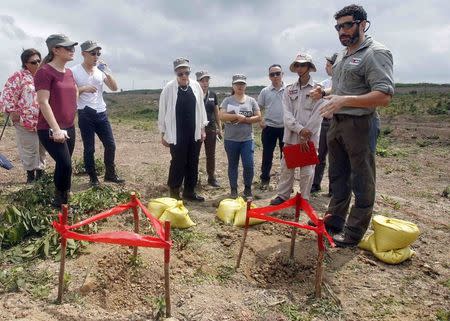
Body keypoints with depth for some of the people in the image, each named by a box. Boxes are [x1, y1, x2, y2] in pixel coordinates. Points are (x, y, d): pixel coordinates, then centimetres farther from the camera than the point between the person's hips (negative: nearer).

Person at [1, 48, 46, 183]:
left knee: (42, 149, 13)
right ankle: (30, 175, 16)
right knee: (29, 150, 2)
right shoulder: (19, 76, -7)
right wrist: (12, 111, -13)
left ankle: (40, 172, 27)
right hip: (26, 121, -5)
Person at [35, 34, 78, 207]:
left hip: (69, 128, 8)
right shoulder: (45, 72, -12)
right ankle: (61, 202, 4)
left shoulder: (69, 72, 12)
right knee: (65, 164, -13)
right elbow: (43, 102, -18)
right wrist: (56, 129, -23)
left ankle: (61, 199, 28)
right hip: (50, 130, -8)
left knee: (63, 165, 13)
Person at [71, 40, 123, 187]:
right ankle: (93, 178, 16)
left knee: (110, 145, 7)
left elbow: (114, 88, 3)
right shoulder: (74, 71, -6)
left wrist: (108, 73, -11)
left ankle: (110, 174, 22)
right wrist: (83, 88, -21)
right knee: (89, 149, 2)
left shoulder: (100, 70, 7)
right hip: (85, 115, -4)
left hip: (102, 114, 5)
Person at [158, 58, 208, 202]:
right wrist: (163, 133, -2)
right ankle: (174, 192, 17)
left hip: (194, 133, 4)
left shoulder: (196, 86, 3)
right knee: (178, 163, 1)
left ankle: (189, 191, 24)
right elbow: (163, 111, -3)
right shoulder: (169, 88, -7)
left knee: (193, 163, 10)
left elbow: (201, 107, 11)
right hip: (177, 134, -4)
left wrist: (202, 129, 9)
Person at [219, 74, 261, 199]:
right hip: (231, 139, 0)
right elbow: (222, 116, -11)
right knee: (233, 165, 10)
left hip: (247, 139, 0)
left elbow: (258, 117, -1)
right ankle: (233, 189, 22)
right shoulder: (227, 100, 1)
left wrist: (244, 119, -12)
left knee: (249, 165, -2)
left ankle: (247, 189, 17)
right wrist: (237, 116, -17)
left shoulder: (251, 101, 5)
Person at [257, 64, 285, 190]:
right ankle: (265, 179, 19)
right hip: (269, 128, 0)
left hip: (286, 127, 0)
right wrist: (260, 121, -6)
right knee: (267, 155, 6)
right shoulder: (265, 91, 3)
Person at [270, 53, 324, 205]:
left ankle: (304, 198, 17)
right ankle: (283, 195, 20)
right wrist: (300, 130, -16)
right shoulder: (289, 90, 9)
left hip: (309, 137, -3)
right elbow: (287, 114, -1)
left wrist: (305, 136, -13)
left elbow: (317, 116, -8)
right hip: (291, 136, 3)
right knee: (286, 167, 9)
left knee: (307, 170, 4)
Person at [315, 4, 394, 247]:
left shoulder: (376, 53, -13)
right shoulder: (342, 54, 14)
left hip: (359, 124, -9)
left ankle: (354, 233, 14)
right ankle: (334, 221, 31)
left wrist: (345, 100, -30)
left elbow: (384, 96, -23)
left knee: (361, 182, 2)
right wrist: (324, 91, 9)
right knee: (338, 177, 17)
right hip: (336, 123, 9)